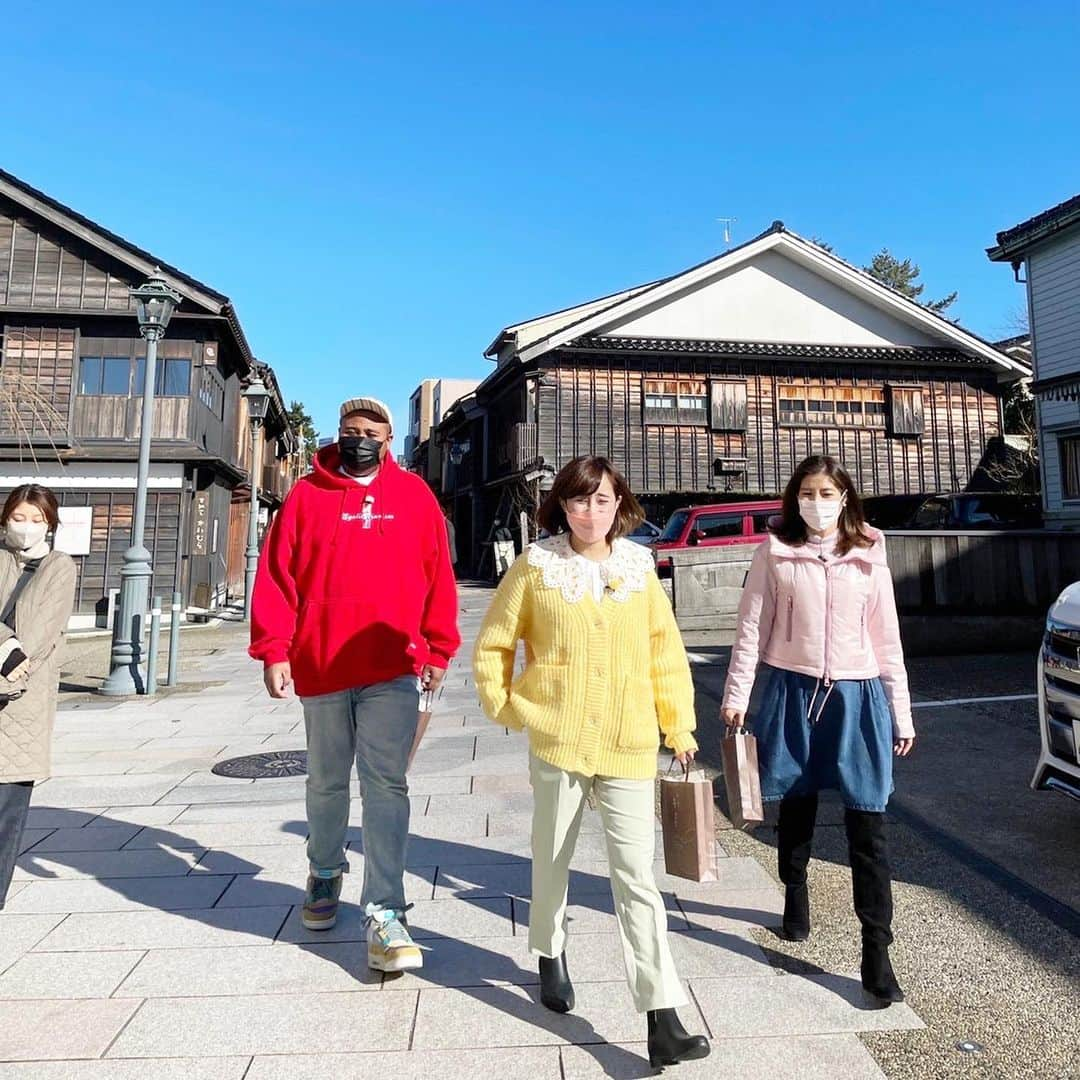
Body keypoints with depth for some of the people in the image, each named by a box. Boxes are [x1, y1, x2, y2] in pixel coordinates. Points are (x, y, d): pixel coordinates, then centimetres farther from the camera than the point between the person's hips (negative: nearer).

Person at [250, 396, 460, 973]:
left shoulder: (414, 494, 5)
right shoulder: (307, 494, 4)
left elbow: (438, 577, 4)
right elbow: (276, 574, 1)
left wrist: (437, 650, 1)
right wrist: (273, 650, -6)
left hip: (393, 669, -1)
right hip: (321, 666, 2)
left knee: (386, 785, -4)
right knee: (326, 781, 19)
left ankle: (385, 914, 3)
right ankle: (325, 873, 43)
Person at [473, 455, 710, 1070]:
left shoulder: (639, 569, 1)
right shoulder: (537, 567, -4)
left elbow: (666, 651, 5)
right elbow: (494, 644, 4)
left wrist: (680, 724, 6)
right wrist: (505, 707, 0)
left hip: (629, 746, 0)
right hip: (557, 741, 0)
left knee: (637, 877, 0)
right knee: (553, 860, 18)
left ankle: (664, 1020, 8)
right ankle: (551, 956, 46)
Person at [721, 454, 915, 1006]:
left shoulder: (868, 557, 2)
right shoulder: (775, 553, -2)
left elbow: (887, 639, 5)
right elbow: (751, 628, -1)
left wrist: (901, 712, 4)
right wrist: (736, 695, -3)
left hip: (856, 696, 0)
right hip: (792, 691, 0)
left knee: (867, 825, -1)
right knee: (796, 805, 17)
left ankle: (876, 952, 9)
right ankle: (795, 897, 42)